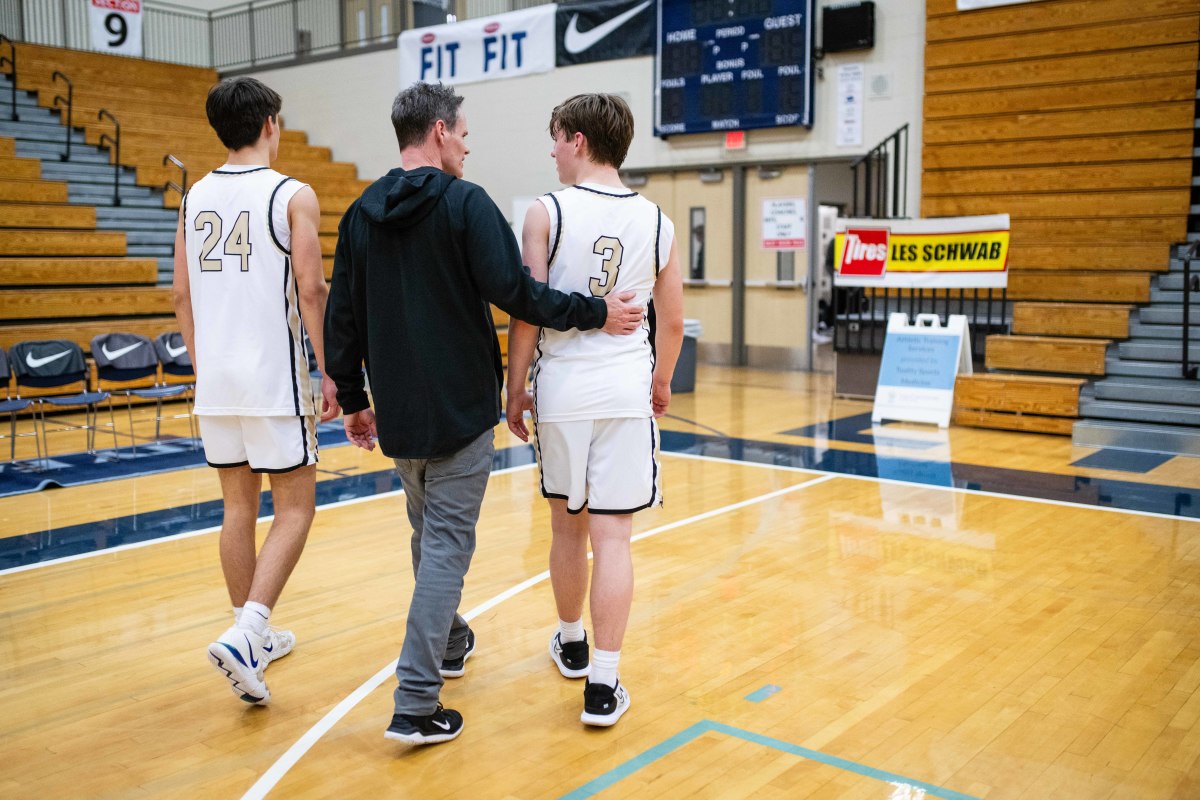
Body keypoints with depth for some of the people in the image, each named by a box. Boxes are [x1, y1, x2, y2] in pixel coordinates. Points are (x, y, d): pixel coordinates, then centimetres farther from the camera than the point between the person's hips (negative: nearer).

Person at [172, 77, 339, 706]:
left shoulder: (194, 197, 9)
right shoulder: (292, 195, -7)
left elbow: (183, 295, 12)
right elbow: (311, 291, -12)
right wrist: (330, 372, -4)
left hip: (215, 378, 6)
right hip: (274, 378, -6)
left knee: (239, 507, 15)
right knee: (295, 509, 4)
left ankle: (254, 636, 25)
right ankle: (244, 634, -10)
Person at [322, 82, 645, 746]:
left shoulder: (361, 213, 8)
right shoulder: (466, 203, -11)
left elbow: (342, 317, 9)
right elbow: (512, 290, -20)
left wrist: (353, 399, 17)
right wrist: (595, 312, -10)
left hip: (397, 412, 7)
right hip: (460, 409, -6)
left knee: (429, 531, 23)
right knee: (448, 542, -2)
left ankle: (448, 642, 41)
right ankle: (416, 704, -4)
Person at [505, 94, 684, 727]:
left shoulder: (547, 213, -5)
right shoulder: (656, 222, 4)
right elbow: (672, 323, 9)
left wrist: (515, 388, 4)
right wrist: (661, 383, 25)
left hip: (562, 390, -1)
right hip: (628, 392, 1)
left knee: (567, 526, 17)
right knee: (612, 537, 2)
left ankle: (571, 644, 37)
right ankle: (603, 684, 2)